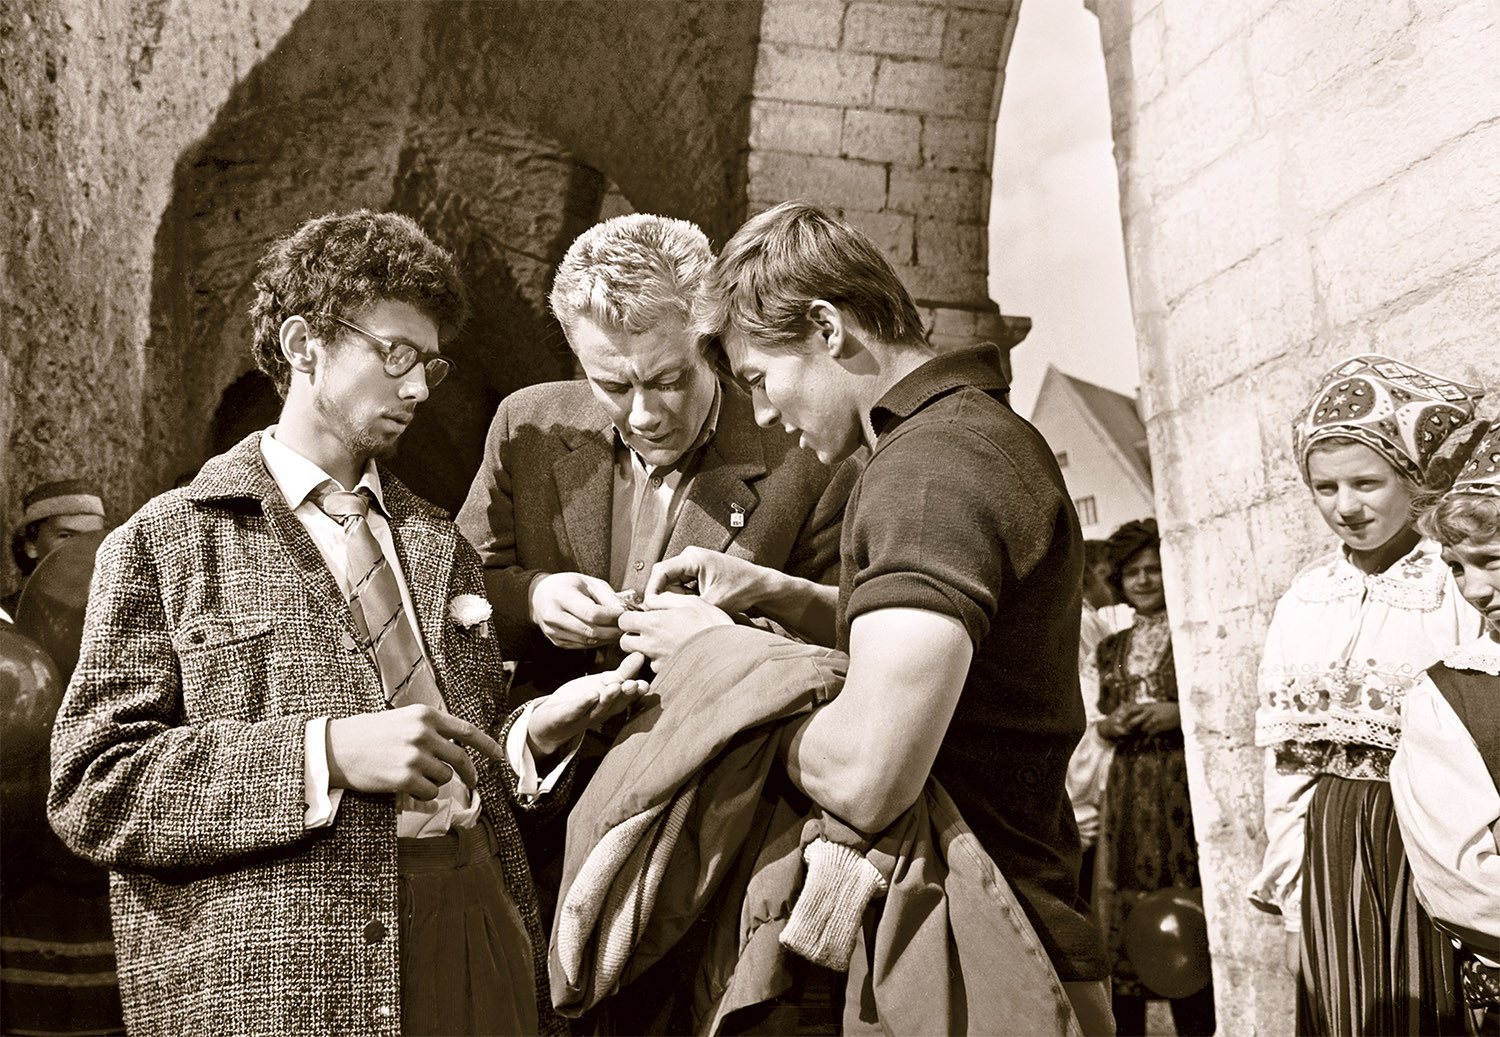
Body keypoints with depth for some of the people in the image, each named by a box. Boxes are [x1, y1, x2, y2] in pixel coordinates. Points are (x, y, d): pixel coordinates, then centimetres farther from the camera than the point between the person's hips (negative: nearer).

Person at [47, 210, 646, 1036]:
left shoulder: (439, 544, 17)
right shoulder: (163, 546, 1)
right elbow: (92, 785, -9)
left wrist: (534, 731, -1)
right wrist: (327, 753, -18)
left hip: (468, 942, 5)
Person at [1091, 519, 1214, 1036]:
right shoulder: (1112, 648, 16)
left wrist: (1179, 713, -13)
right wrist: (1111, 723, -1)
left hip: (1184, 781, -4)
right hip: (1127, 785, 4)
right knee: (1124, 901, 2)